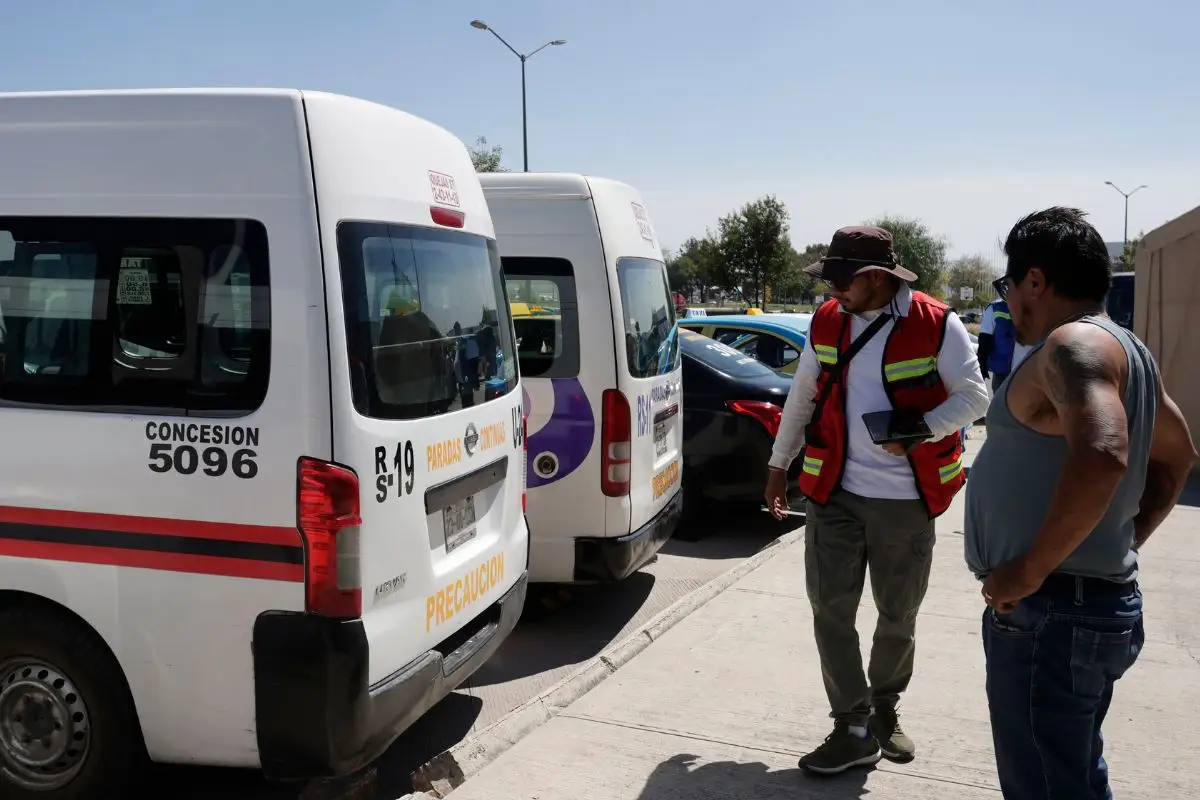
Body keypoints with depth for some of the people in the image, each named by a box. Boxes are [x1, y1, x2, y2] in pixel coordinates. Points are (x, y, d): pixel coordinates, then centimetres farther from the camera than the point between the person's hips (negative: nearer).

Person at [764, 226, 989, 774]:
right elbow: (801, 399, 11)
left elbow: (973, 396, -7)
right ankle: (854, 729, 11)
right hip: (834, 492, 3)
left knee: (898, 617, 12)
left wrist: (918, 430, -24)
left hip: (905, 501, -2)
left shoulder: (936, 324, -11)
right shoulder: (826, 322, 2)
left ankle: (884, 709, 37)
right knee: (830, 610, -1)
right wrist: (778, 466, 14)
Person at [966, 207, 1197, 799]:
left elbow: (1102, 455, -35)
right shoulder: (1122, 348, 15)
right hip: (1090, 603, 10)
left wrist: (1030, 569, -26)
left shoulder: (1073, 345, -17)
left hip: (1052, 612, -10)